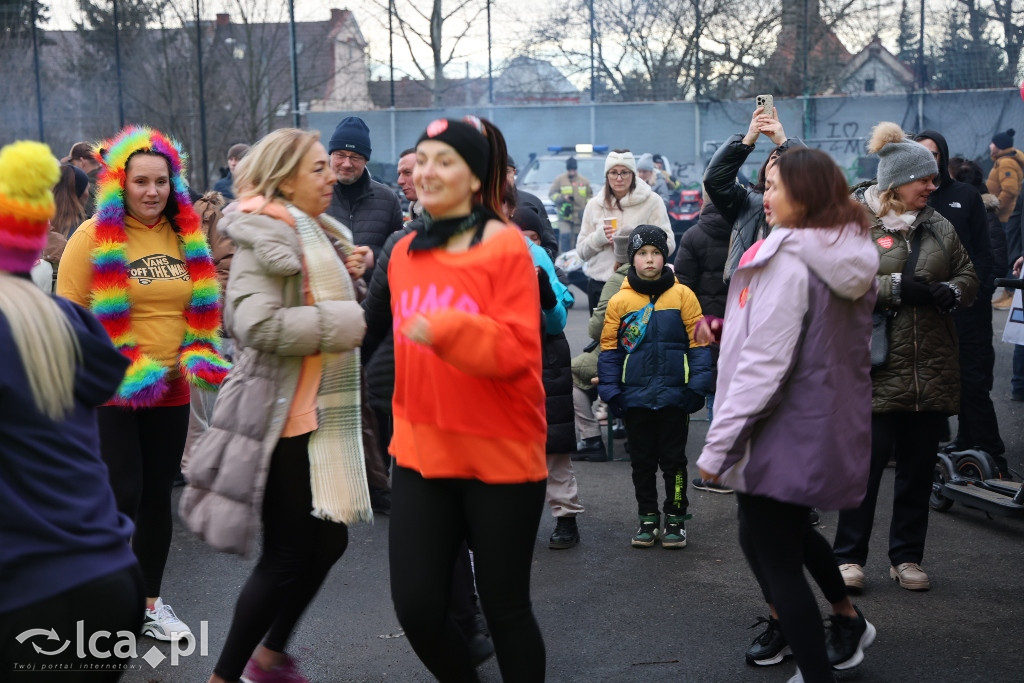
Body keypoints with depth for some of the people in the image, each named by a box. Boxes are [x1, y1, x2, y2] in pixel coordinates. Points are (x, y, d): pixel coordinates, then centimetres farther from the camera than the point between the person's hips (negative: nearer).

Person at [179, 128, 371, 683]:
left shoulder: (319, 234, 15)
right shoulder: (263, 236, -15)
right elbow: (258, 324, -27)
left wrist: (352, 277, 8)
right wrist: (344, 322, -19)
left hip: (321, 417, 9)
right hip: (283, 420, -9)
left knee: (329, 541, 14)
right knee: (287, 555, -2)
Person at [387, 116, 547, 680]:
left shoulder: (506, 247, -11)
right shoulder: (405, 253, 7)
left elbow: (518, 349, -18)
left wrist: (447, 327, -31)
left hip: (501, 455, -5)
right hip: (420, 451, 5)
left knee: (504, 608, 7)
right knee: (415, 606, 4)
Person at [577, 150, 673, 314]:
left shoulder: (652, 201, 0)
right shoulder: (595, 205, 11)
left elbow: (667, 244, -7)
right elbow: (581, 250, 11)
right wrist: (599, 237, -9)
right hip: (599, 285, 3)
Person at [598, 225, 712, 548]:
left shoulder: (682, 295, -2)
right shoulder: (620, 300, 1)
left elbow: (698, 343, 0)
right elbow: (609, 349, 5)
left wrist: (697, 385, -6)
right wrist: (610, 391, 0)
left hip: (674, 396, -1)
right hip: (635, 397, 2)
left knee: (673, 459, 8)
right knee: (642, 461, 11)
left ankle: (676, 517, 21)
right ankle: (648, 518, 24)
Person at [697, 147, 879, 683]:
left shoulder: (786, 261, -20)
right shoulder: (852, 259, 6)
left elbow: (763, 365, -24)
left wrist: (717, 445, -20)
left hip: (785, 433, -9)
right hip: (835, 428, 9)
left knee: (775, 557, 3)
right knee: (791, 529, 30)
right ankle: (847, 620, 43)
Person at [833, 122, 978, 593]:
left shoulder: (938, 227, 13)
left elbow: (969, 275, 20)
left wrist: (950, 291, -2)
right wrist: (894, 288, -18)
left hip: (931, 371, 5)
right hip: (876, 366, -5)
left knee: (919, 466, 10)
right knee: (867, 461, -2)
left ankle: (907, 557, 22)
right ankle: (849, 556, 11)